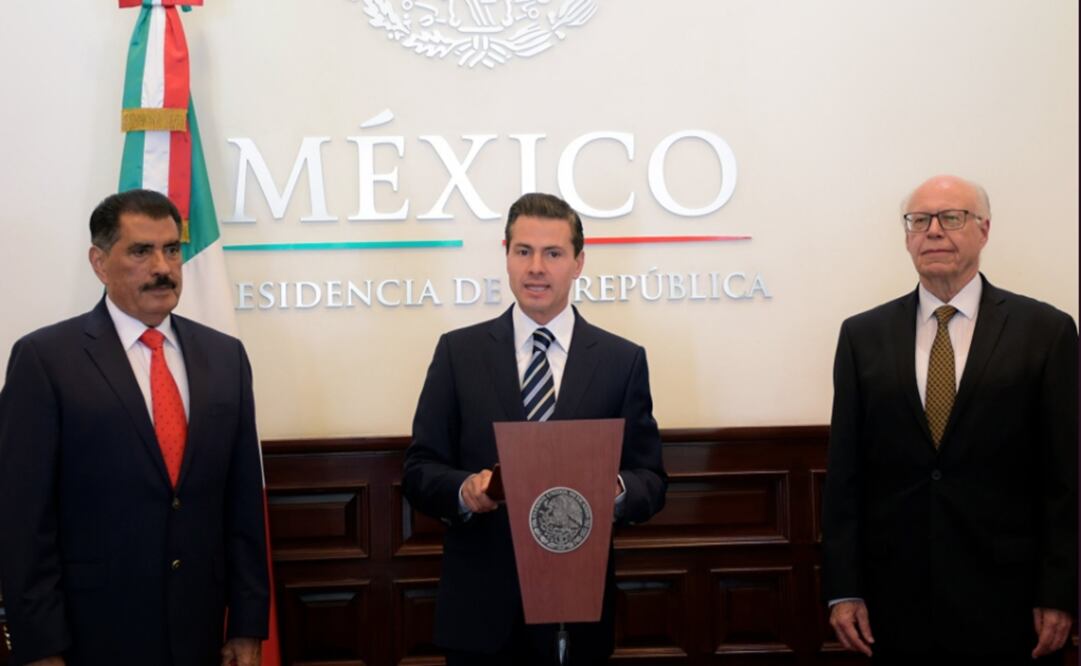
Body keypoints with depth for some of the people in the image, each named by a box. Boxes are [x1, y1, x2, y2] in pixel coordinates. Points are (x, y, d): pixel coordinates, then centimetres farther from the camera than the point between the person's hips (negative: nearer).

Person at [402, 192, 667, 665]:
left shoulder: (623, 360, 1)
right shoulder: (458, 352, 1)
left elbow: (651, 479, 2)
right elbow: (418, 470, 1)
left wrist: (616, 489, -19)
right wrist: (464, 490, -19)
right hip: (480, 608, 0)